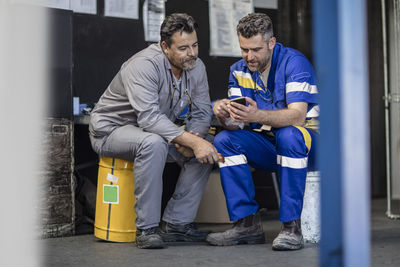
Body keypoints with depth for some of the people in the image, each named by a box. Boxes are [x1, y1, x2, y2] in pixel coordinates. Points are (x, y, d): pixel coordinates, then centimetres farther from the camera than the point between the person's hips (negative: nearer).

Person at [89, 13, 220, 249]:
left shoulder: (196, 67, -5)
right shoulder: (145, 65, -28)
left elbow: (202, 113, -1)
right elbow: (149, 117, -38)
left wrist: (194, 137, -24)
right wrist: (191, 141, -42)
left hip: (156, 132, 7)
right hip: (111, 130, -7)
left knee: (206, 148, -12)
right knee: (153, 143, -38)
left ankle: (176, 223, -8)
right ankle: (147, 229, -29)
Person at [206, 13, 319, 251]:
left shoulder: (294, 62, -16)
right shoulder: (239, 70, 2)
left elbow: (297, 116, -29)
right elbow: (236, 124, -5)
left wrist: (256, 116, -45)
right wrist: (224, 115, -30)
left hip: (307, 143, -5)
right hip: (267, 147, 5)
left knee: (289, 135, -37)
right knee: (224, 140, -18)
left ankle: (291, 227, -32)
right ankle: (248, 224, -17)